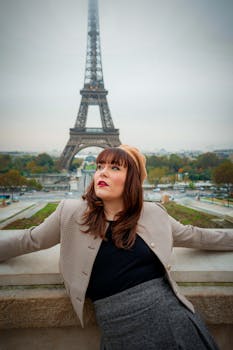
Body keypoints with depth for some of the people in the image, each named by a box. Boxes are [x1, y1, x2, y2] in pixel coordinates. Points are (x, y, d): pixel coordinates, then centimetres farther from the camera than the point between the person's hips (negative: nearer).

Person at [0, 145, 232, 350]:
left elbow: (193, 236, 14)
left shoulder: (153, 213, 0)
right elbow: (29, 240, 8)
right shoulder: (71, 213, -5)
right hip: (118, 325, -1)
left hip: (167, 311, 2)